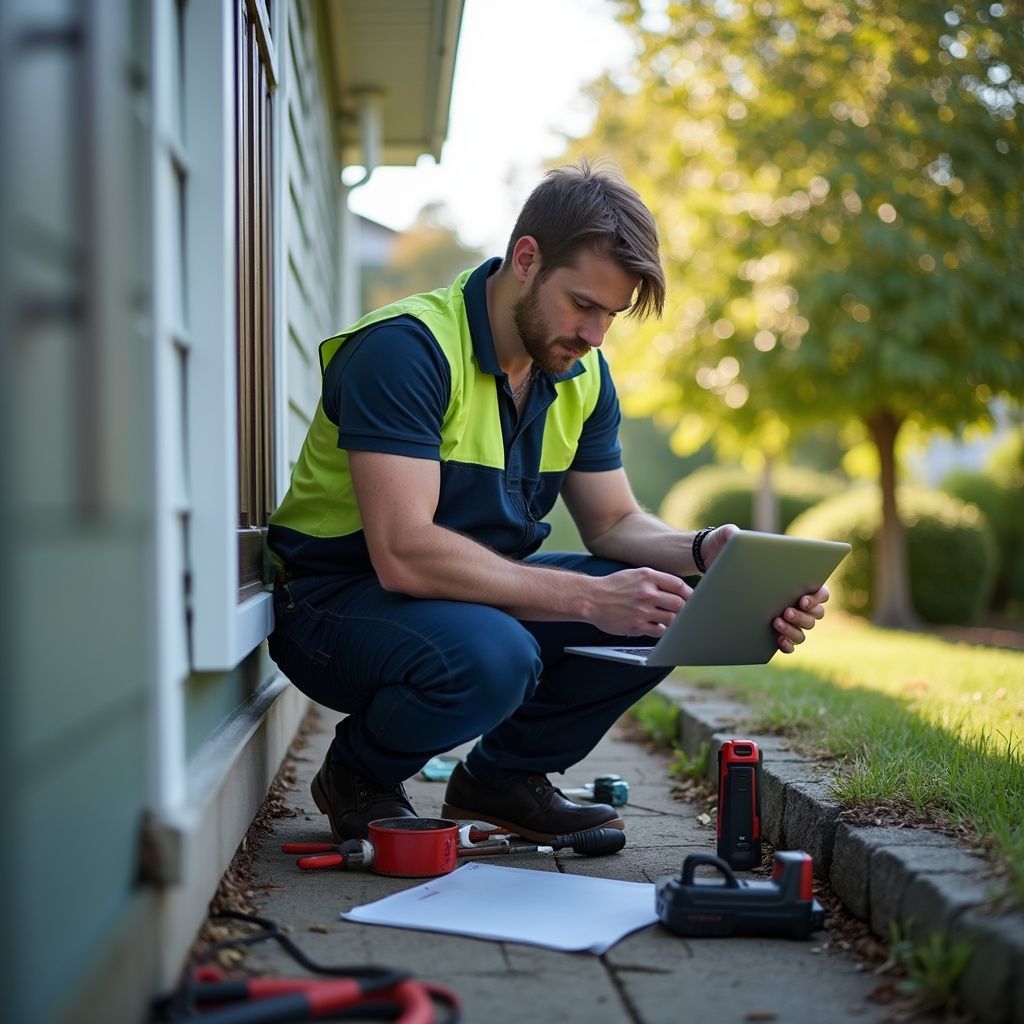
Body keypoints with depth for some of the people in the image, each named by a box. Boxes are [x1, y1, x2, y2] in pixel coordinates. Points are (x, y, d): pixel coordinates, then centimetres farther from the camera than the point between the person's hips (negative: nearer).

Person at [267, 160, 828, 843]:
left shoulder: (582, 374, 2)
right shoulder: (405, 350, -24)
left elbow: (614, 523, 10)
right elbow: (403, 555, -31)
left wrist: (704, 550, -13)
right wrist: (589, 597, -32)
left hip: (485, 589, 8)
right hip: (341, 600, -7)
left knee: (670, 610, -10)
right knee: (491, 657, -38)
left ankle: (504, 774, 8)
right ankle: (358, 776, -5)